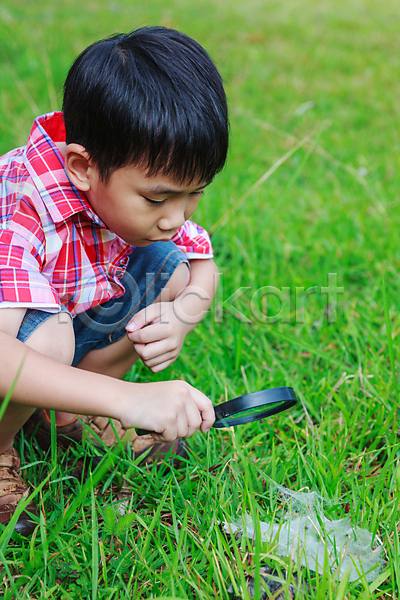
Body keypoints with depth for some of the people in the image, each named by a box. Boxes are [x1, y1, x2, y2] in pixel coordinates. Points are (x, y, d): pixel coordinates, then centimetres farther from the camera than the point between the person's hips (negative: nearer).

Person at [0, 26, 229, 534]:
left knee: (169, 266, -10)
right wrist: (128, 399, -55)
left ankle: (65, 413, 5)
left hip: (65, 323, 7)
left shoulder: (140, 188, -15)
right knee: (47, 334, -38)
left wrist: (181, 313, -25)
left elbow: (203, 265, -1)